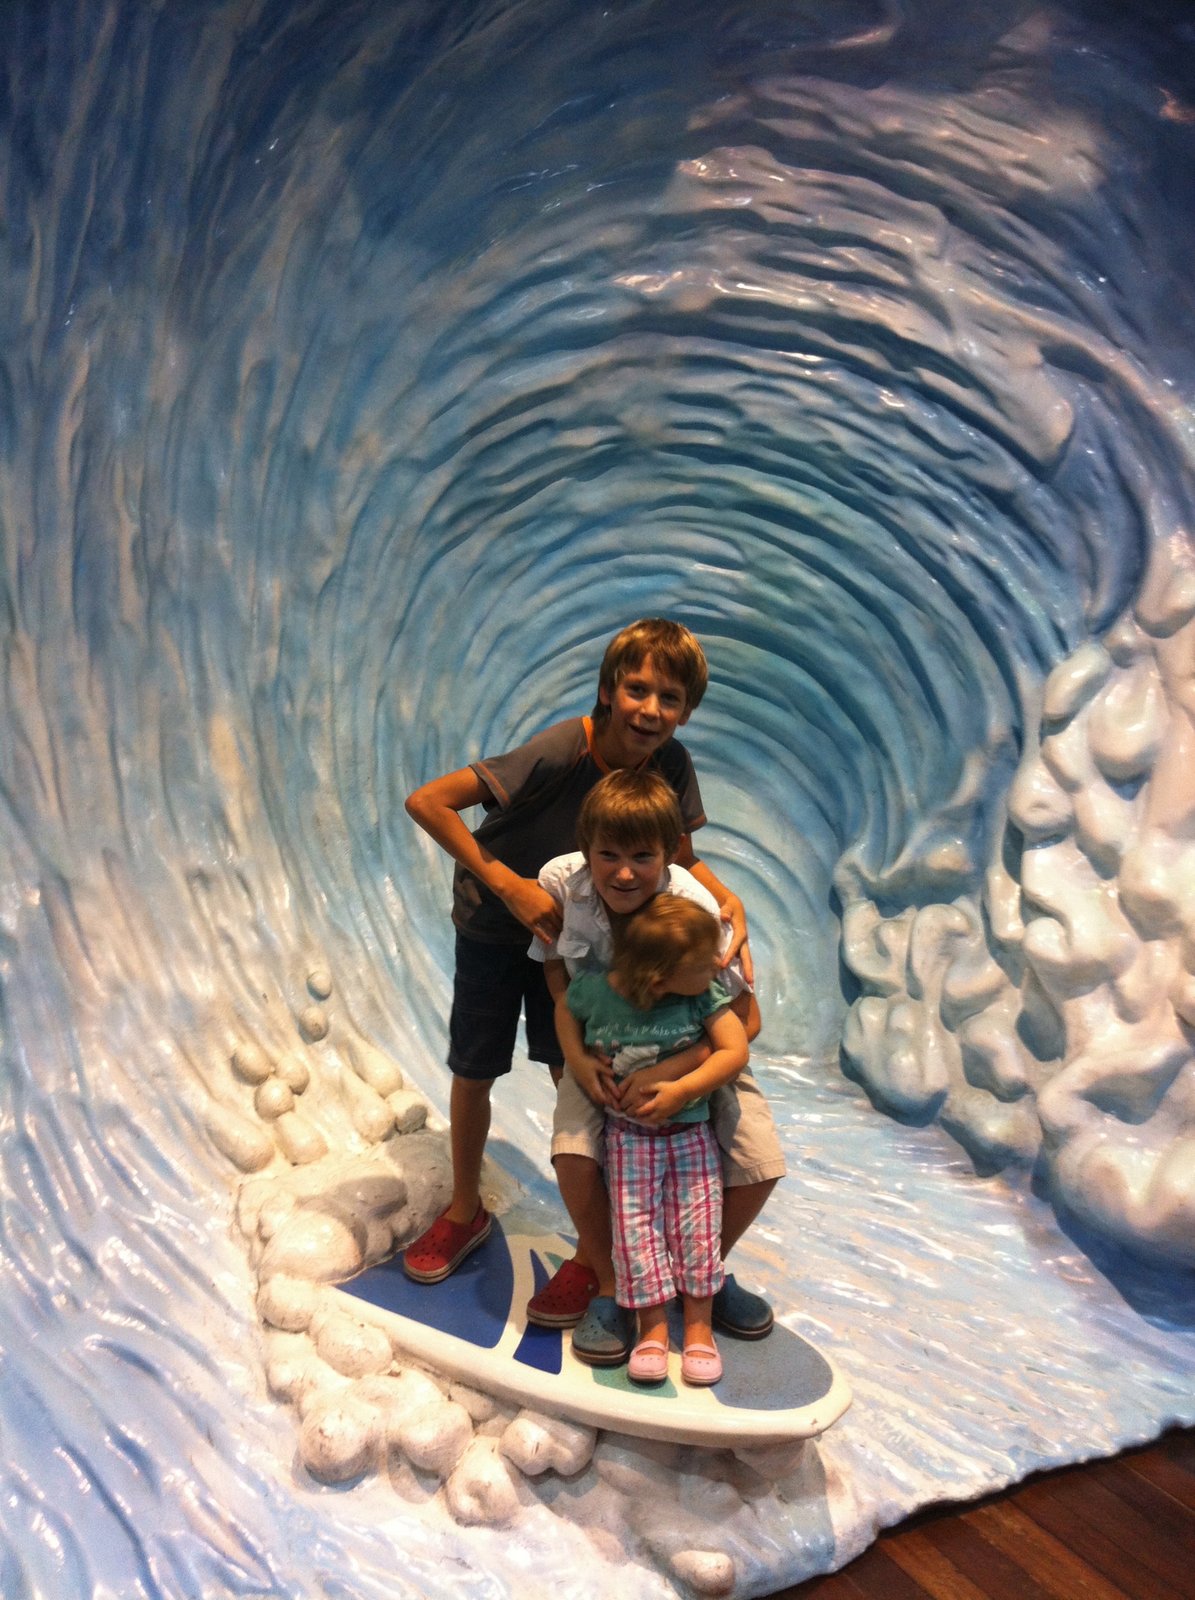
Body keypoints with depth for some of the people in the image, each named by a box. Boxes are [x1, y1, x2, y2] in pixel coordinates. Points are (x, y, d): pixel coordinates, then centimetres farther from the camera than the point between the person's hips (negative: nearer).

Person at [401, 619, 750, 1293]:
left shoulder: (671, 764, -19)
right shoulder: (562, 751, -34)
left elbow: (679, 858, -3)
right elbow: (426, 802, -35)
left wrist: (727, 898, -24)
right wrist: (511, 887, -34)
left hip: (569, 927, 3)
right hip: (493, 926, -2)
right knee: (474, 1075, 10)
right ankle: (465, 1212, 35)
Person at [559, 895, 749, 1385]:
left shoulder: (705, 996, -18)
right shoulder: (594, 990, -19)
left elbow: (735, 1051, -20)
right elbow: (565, 1011, 3)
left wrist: (679, 1091, -27)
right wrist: (578, 1060, -12)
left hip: (690, 1129, 1)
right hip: (628, 1134, 0)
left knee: (697, 1223, 0)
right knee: (636, 1224, -2)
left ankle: (698, 1324, 15)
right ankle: (652, 1326, 12)